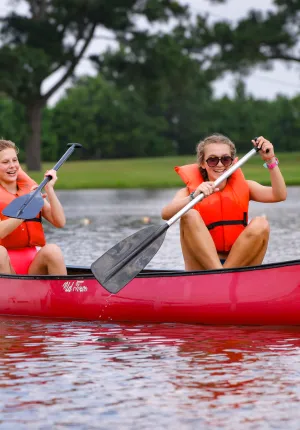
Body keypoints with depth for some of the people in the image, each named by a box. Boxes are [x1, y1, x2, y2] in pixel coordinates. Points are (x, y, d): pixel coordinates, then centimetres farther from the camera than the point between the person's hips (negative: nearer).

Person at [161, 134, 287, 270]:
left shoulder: (243, 187, 11)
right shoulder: (189, 192, 2)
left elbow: (279, 195, -5)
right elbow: (165, 214, -20)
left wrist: (271, 160, -14)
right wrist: (194, 197, -37)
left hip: (239, 264, 2)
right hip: (202, 269, -2)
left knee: (260, 224, -20)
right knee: (190, 215, -22)